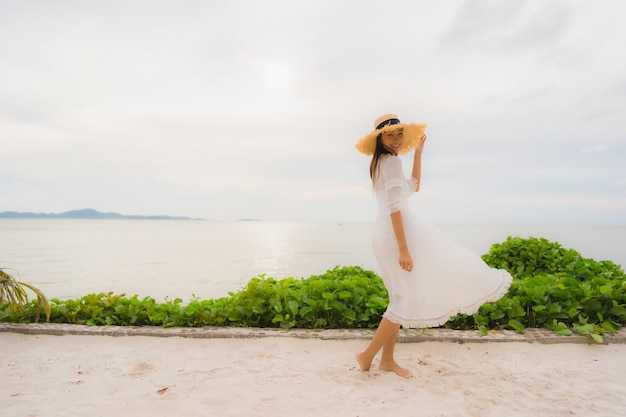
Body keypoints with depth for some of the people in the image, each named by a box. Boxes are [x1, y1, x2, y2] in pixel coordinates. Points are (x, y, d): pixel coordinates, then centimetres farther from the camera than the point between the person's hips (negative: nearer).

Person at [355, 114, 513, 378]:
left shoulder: (380, 163, 18)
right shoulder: (391, 161, -11)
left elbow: (413, 186, 29)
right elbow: (395, 207, -20)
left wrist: (418, 152, 26)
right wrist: (404, 249, -24)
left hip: (385, 235, 10)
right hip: (397, 234, -10)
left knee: (402, 297, 15)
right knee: (409, 299, -4)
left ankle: (387, 359, 21)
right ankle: (367, 356, 3)